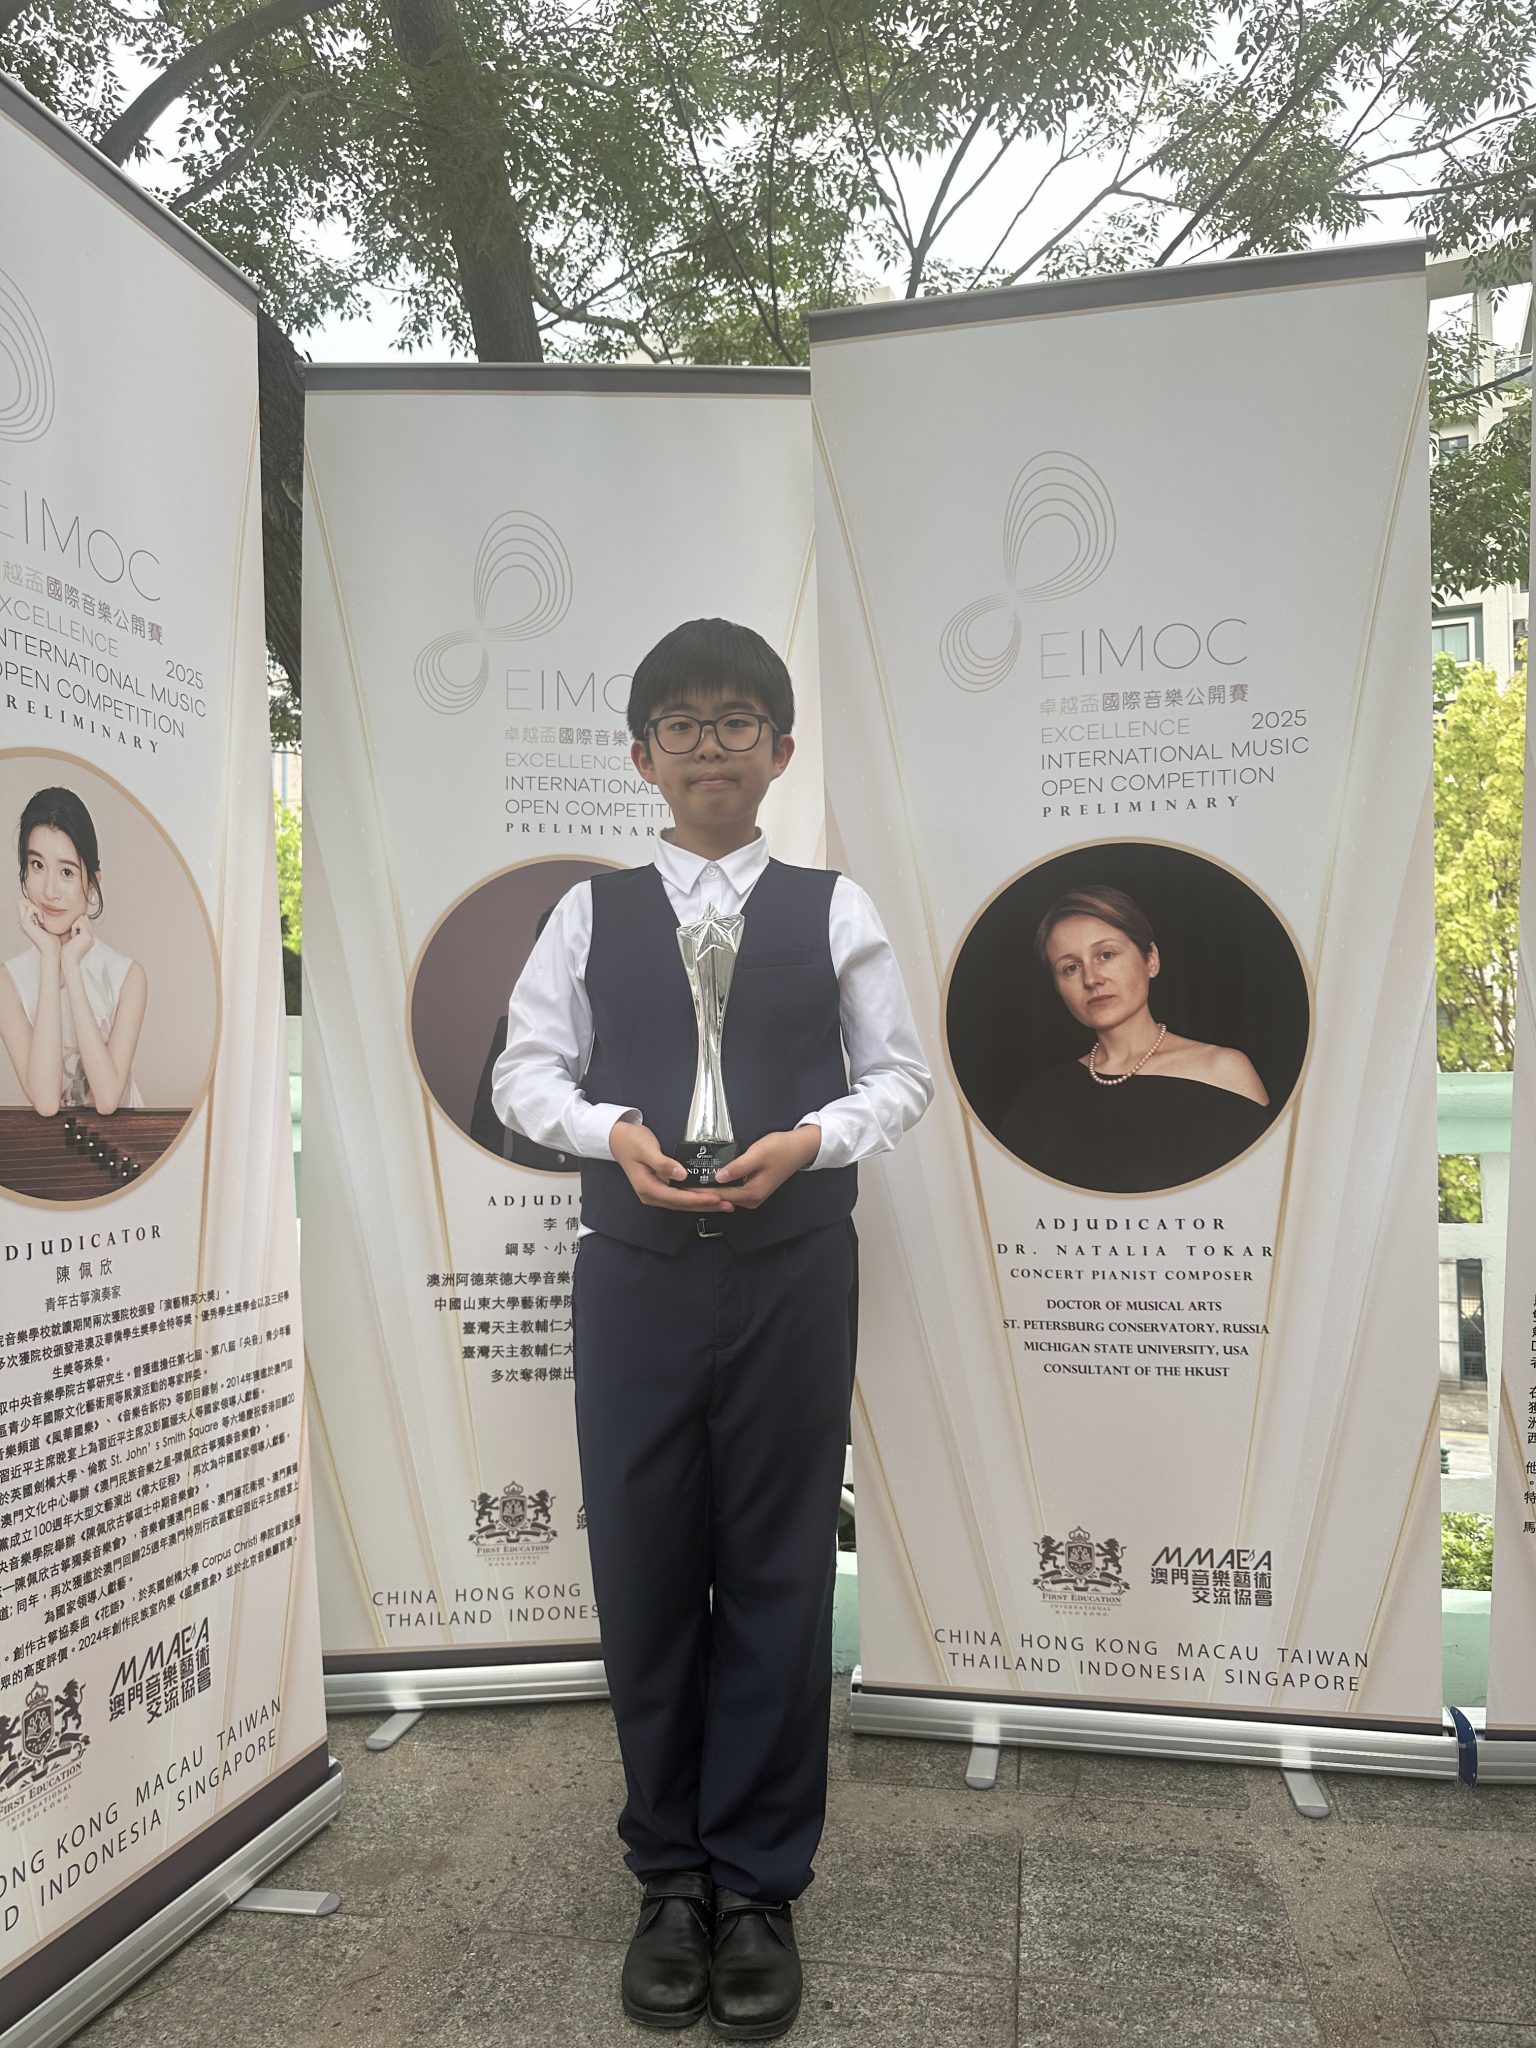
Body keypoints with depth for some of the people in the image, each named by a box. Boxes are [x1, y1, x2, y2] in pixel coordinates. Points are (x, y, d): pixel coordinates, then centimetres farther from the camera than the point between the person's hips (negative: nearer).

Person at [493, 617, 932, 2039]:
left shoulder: (832, 910, 5)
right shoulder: (594, 910, 8)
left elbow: (902, 1075, 5)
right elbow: (527, 1067, 6)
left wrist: (812, 1139, -13)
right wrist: (613, 1130, -13)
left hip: (791, 1271, -1)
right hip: (636, 1272, 1)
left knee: (778, 1576, 6)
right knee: (643, 1576, 8)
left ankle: (759, 1887, 23)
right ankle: (672, 1873, 27)